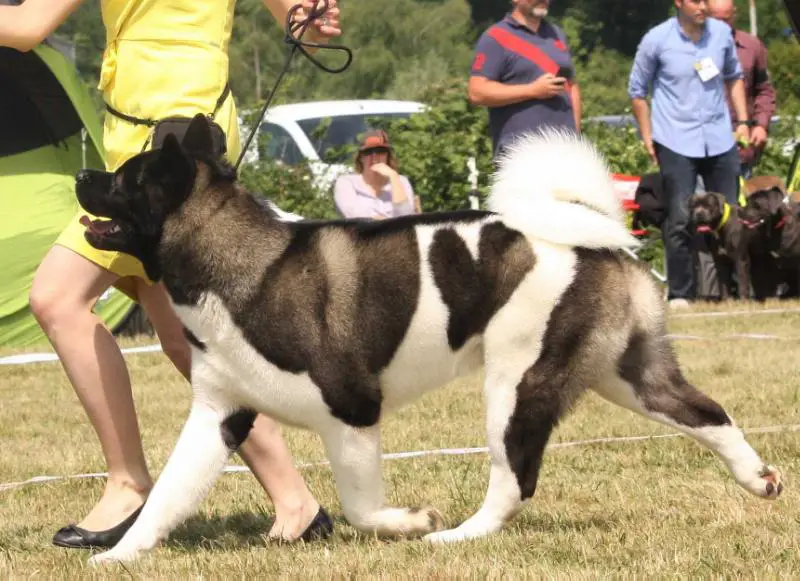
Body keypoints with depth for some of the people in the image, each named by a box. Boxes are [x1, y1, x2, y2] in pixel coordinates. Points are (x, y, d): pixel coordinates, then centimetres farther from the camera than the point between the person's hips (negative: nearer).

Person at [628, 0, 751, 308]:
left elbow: (734, 77, 18)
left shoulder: (722, 33, 3)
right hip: (676, 142, -4)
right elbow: (637, 90, 4)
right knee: (680, 220, -7)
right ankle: (680, 294, -1)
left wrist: (742, 121, 11)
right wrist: (647, 135, 1)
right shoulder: (657, 40, -6)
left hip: (719, 140, 4)